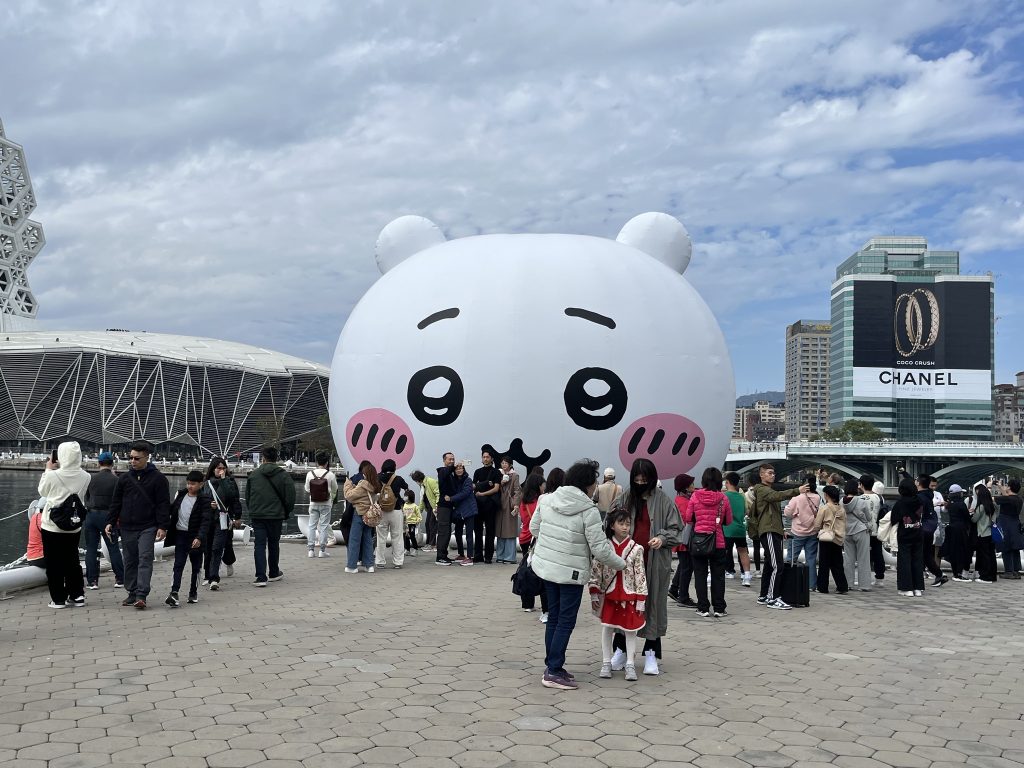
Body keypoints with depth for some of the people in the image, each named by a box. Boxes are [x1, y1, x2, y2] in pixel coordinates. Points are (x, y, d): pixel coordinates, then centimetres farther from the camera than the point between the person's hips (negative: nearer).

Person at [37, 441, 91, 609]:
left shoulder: (52, 475, -17)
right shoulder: (85, 477, -7)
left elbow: (42, 491, 3)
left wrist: (48, 469, 12)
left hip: (52, 526, -4)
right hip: (74, 527, 4)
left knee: (54, 563, 7)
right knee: (72, 561, 16)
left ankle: (58, 599, 9)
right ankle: (77, 596, 18)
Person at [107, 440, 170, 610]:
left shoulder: (158, 478, -2)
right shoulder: (124, 478, 9)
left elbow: (164, 504, -4)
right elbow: (115, 502, 13)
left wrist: (163, 527, -10)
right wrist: (110, 522, 3)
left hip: (148, 527, -4)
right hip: (127, 527, 4)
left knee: (145, 559, -11)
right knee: (130, 561, 9)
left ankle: (141, 595, -15)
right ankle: (132, 593, 18)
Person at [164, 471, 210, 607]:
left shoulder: (204, 500, -10)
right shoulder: (180, 495, 4)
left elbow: (205, 521, -17)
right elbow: (171, 510, 16)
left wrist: (199, 538, -29)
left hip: (195, 538, -3)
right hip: (180, 535, 3)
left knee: (196, 566, 10)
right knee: (178, 565, -6)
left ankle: (193, 593, 23)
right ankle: (174, 593, -14)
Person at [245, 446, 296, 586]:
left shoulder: (254, 474, 2)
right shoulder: (283, 475, -5)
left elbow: (247, 496, 9)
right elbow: (290, 496, -5)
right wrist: (286, 513, 9)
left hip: (257, 515, 1)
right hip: (276, 515, -1)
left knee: (259, 545, 1)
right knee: (274, 544, 14)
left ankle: (261, 576, -9)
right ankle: (274, 573, 27)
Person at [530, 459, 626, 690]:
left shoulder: (547, 499, -1)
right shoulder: (588, 511, -18)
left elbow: (533, 528, 9)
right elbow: (599, 548, -16)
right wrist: (620, 564, 0)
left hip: (546, 566, 7)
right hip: (571, 573, -6)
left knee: (554, 617, 17)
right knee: (566, 622, 2)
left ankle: (552, 666, 25)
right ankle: (554, 672, 3)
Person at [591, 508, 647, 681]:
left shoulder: (636, 549, -6)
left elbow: (640, 575, -4)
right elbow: (595, 571, -2)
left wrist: (641, 600, -6)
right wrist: (594, 595, -4)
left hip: (629, 596, -1)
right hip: (609, 596, 1)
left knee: (630, 629, 5)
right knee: (607, 628, 6)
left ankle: (630, 665, 13)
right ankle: (606, 663, 16)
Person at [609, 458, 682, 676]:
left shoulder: (663, 500, -1)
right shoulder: (626, 498, 4)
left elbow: (675, 528, 3)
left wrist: (662, 538, -16)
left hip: (654, 562, -2)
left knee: (653, 603, 4)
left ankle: (651, 653, 13)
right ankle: (621, 648, 18)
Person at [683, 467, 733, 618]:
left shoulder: (695, 496, -7)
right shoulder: (723, 498, -6)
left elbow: (687, 518, -1)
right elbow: (728, 521, 2)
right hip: (718, 540, 0)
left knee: (700, 574, 8)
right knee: (718, 575, 10)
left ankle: (703, 608, 9)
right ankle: (719, 609, 12)